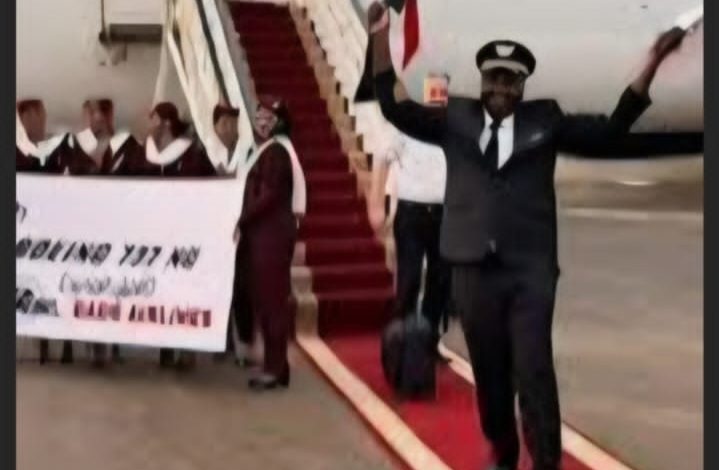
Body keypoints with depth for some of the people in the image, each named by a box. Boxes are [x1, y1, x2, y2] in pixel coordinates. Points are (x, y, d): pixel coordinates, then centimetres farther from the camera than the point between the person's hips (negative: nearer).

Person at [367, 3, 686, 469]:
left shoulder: (545, 119, 6)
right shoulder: (456, 119, 8)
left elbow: (609, 132, 1)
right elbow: (395, 108, 2)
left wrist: (652, 63, -6)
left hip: (530, 268, -2)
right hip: (475, 267, 2)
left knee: (534, 371, -6)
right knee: (489, 373, 12)